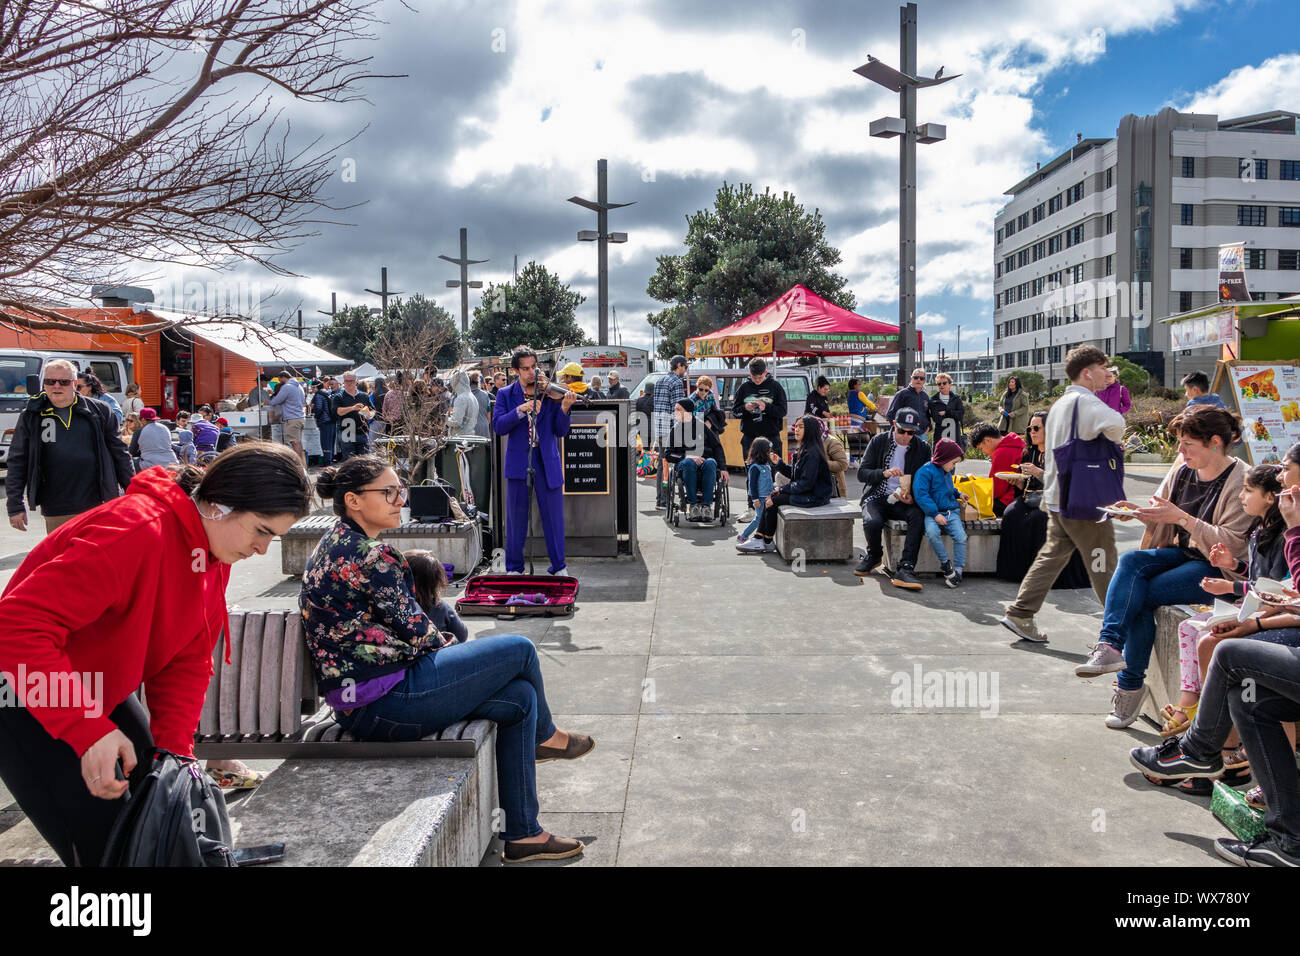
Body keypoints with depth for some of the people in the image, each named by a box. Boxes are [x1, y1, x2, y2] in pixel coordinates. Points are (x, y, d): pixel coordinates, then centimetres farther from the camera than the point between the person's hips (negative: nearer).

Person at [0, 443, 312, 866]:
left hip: (103, 696, 8)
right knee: (103, 843, -7)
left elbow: (187, 662, 0)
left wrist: (176, 749, -11)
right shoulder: (138, 532, -32)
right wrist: (89, 732, -38)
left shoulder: (215, 549, -3)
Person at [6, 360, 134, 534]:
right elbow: (17, 463, 7)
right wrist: (15, 506, 3)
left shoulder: (99, 411, 5)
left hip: (99, 506, 0)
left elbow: (120, 453, 10)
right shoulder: (30, 417, 6)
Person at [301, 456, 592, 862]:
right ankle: (546, 736, 25)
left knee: (521, 698, 9)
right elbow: (414, 630, -12)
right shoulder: (370, 556, -19)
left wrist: (445, 644, 11)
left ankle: (523, 833, 14)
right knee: (520, 650, -5)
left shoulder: (338, 545, 13)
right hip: (385, 705, -10)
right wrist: (453, 645, 8)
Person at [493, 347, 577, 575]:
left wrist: (564, 409, -17)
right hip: (518, 463, 0)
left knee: (554, 517, 4)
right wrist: (520, 410, -21)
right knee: (516, 518, 7)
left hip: (547, 464, 0)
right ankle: (514, 568, 20)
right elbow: (498, 426, -9)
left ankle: (558, 567, 18)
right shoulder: (506, 395, 5)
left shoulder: (550, 393, 4)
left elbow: (560, 432, -1)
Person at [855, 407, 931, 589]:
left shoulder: (922, 448, 3)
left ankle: (905, 569, -34)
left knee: (918, 515, -33)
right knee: (872, 522, -33)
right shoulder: (879, 441, 0)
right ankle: (874, 555, 3)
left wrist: (912, 498, -14)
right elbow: (861, 473, -2)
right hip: (877, 497, -1)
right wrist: (884, 473, -22)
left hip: (903, 502, 1)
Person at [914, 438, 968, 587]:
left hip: (951, 512, 6)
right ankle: (945, 563, -16)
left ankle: (958, 569, -6)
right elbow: (921, 495, -16)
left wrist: (958, 494, 20)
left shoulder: (947, 472, 18)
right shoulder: (926, 471, -9)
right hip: (933, 513, -6)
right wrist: (935, 514, -21)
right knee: (932, 532, -35)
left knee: (961, 536, -17)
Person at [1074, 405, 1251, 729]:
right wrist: (1138, 512, -6)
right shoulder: (1183, 469, 7)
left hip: (1218, 568, -6)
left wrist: (1182, 518, -23)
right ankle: (1110, 645, -36)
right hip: (1181, 554, 7)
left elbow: (1233, 544, -20)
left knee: (1142, 594, -24)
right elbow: (1162, 516, 16)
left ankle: (1130, 685, -15)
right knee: (1131, 561, -25)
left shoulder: (1241, 480, -14)